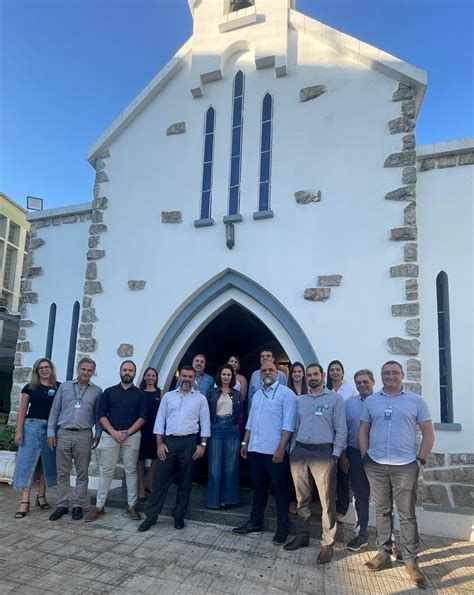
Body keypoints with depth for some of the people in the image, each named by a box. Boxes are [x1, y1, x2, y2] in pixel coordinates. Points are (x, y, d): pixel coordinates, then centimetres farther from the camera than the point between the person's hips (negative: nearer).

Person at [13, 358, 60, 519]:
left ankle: (41, 496, 22)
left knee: (47, 463, 8)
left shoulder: (59, 387, 4)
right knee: (28, 462, -2)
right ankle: (24, 501, 2)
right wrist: (19, 431, -3)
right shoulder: (30, 387, 5)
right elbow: (22, 410, 4)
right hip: (32, 426, 0)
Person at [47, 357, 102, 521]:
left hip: (84, 436, -1)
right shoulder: (64, 386, 6)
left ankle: (78, 505, 17)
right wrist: (51, 432, 1)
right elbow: (55, 411, 6)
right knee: (62, 472, 8)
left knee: (82, 473, 6)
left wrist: (98, 435, 0)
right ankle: (62, 505, 19)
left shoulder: (97, 391, 4)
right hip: (63, 434, 1)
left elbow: (98, 415, 6)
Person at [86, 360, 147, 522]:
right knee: (106, 471, 4)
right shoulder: (109, 392, 8)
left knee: (131, 471, 5)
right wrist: (114, 432, -11)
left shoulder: (140, 394, 6)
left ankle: (132, 506, 13)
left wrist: (127, 433, -11)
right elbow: (101, 414, 1)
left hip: (132, 436, 0)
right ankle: (99, 506, 14)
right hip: (110, 436, 0)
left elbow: (142, 417, -1)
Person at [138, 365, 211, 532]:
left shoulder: (200, 398, 4)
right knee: (161, 480, 3)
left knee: (185, 482, 8)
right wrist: (160, 443, -3)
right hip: (168, 441, 1)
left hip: (189, 443, 0)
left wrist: (202, 444, -4)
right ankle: (151, 516, 13)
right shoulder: (168, 396, 7)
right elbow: (160, 421, 5)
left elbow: (205, 423, 4)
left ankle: (179, 516, 22)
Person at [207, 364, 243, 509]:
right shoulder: (212, 393, 7)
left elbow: (240, 415, 8)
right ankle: (214, 500, 13)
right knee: (215, 466, 2)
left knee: (230, 466, 5)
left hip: (232, 430, 1)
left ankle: (227, 499, 16)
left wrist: (240, 432, 2)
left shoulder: (237, 394, 8)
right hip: (216, 429, 0)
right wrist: (207, 430, 0)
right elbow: (208, 413, 6)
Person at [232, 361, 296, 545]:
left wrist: (281, 449, -19)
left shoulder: (286, 393, -8)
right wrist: (245, 443, 14)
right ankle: (255, 522, 28)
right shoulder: (257, 394, 14)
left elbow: (288, 425, -14)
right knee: (258, 486, 16)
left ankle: (282, 528, 19)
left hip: (274, 451, -6)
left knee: (279, 489, 6)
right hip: (255, 449, 6)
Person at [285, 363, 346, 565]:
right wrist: (292, 450, 9)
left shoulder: (335, 398, -1)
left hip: (323, 452, -4)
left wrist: (335, 455, -9)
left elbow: (341, 429, -3)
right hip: (300, 451, 5)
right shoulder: (301, 400, 14)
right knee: (302, 497, 15)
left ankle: (327, 543, 13)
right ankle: (302, 535, 28)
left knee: (327, 500, 0)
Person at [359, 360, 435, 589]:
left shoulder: (415, 401, 1)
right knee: (382, 511, 13)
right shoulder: (370, 401, 5)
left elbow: (428, 433, 2)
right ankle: (384, 553, 26)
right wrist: (364, 457, 2)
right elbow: (363, 431, 9)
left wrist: (421, 459, -4)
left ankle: (411, 560, 19)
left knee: (407, 514, 6)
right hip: (376, 465, 2)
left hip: (406, 466, -2)